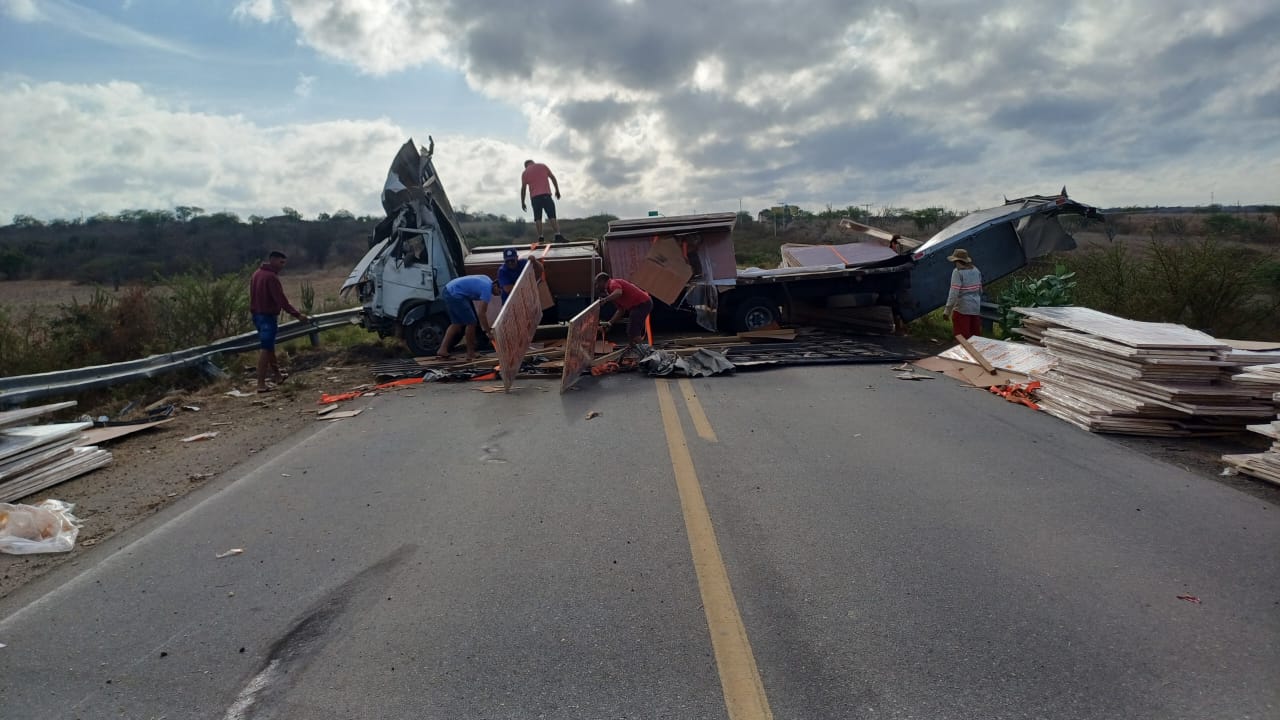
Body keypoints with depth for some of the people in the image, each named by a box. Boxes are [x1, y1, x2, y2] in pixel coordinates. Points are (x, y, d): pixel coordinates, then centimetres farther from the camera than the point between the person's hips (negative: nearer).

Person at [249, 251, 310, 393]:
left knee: (269, 345, 20)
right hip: (268, 316, -10)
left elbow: (254, 296, 17)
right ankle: (261, 384, -6)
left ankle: (277, 375, 34)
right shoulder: (271, 277, -18)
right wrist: (297, 314, -22)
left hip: (257, 315, 10)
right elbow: (281, 300, -23)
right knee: (265, 349, -7)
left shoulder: (256, 274, 12)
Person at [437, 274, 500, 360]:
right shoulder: (487, 289, -15)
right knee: (471, 322, -2)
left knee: (456, 323, 17)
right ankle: (470, 354, 7)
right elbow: (481, 314, -19)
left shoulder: (487, 280, 12)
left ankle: (442, 350, 13)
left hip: (449, 290, 10)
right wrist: (489, 331, -13)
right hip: (455, 295, -10)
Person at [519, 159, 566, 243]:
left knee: (538, 218, 2)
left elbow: (523, 188, 5)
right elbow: (553, 178, 8)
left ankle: (540, 237, -7)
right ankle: (558, 235, -18)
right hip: (546, 194, 0)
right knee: (552, 216, -4)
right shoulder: (542, 166, 14)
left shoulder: (525, 172, 11)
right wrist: (557, 190, 13)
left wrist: (522, 202, 8)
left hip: (535, 197, 0)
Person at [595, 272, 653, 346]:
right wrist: (610, 323, 20)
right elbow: (621, 310, 23)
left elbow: (618, 293, -33)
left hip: (642, 304, -11)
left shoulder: (613, 283, -9)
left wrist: (606, 299, -28)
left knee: (633, 334, -12)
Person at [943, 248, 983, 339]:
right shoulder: (976, 270, 11)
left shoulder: (958, 272, -12)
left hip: (962, 308, -7)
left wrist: (947, 310, -17)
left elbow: (954, 292, -18)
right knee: (975, 336, 13)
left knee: (962, 337, -1)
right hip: (976, 308, 7)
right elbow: (980, 290, 16)